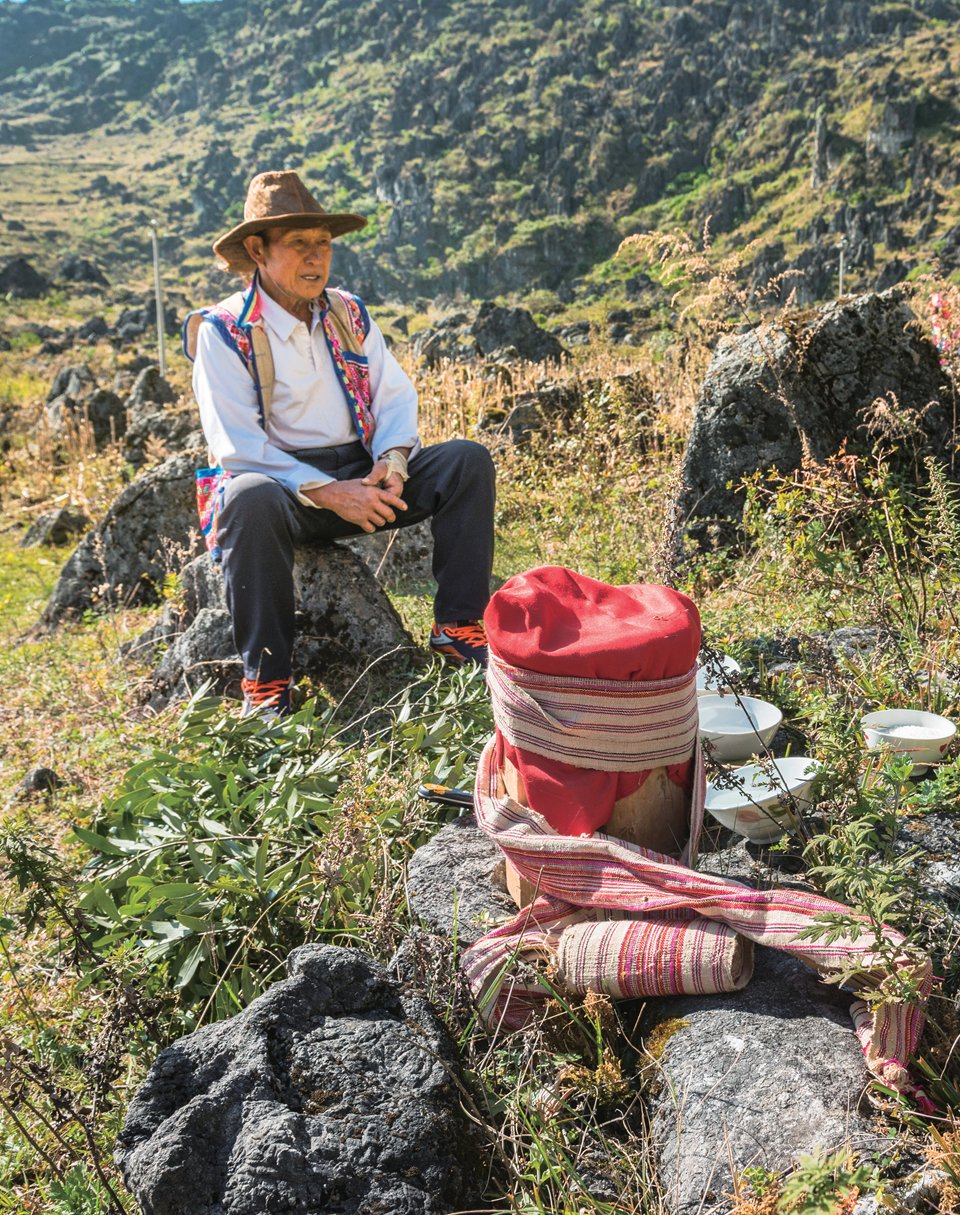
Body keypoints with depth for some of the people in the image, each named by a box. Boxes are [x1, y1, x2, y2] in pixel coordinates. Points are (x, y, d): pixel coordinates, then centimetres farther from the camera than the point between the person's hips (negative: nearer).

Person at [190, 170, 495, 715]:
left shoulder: (349, 313, 11)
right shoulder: (224, 331, -6)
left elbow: (396, 394, 7)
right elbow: (238, 445, -15)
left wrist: (391, 462, -15)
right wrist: (329, 493, -24)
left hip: (361, 473, 5)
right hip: (282, 483, -5)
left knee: (468, 459, -13)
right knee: (249, 499, -40)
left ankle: (458, 627, -11)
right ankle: (265, 680, -29)